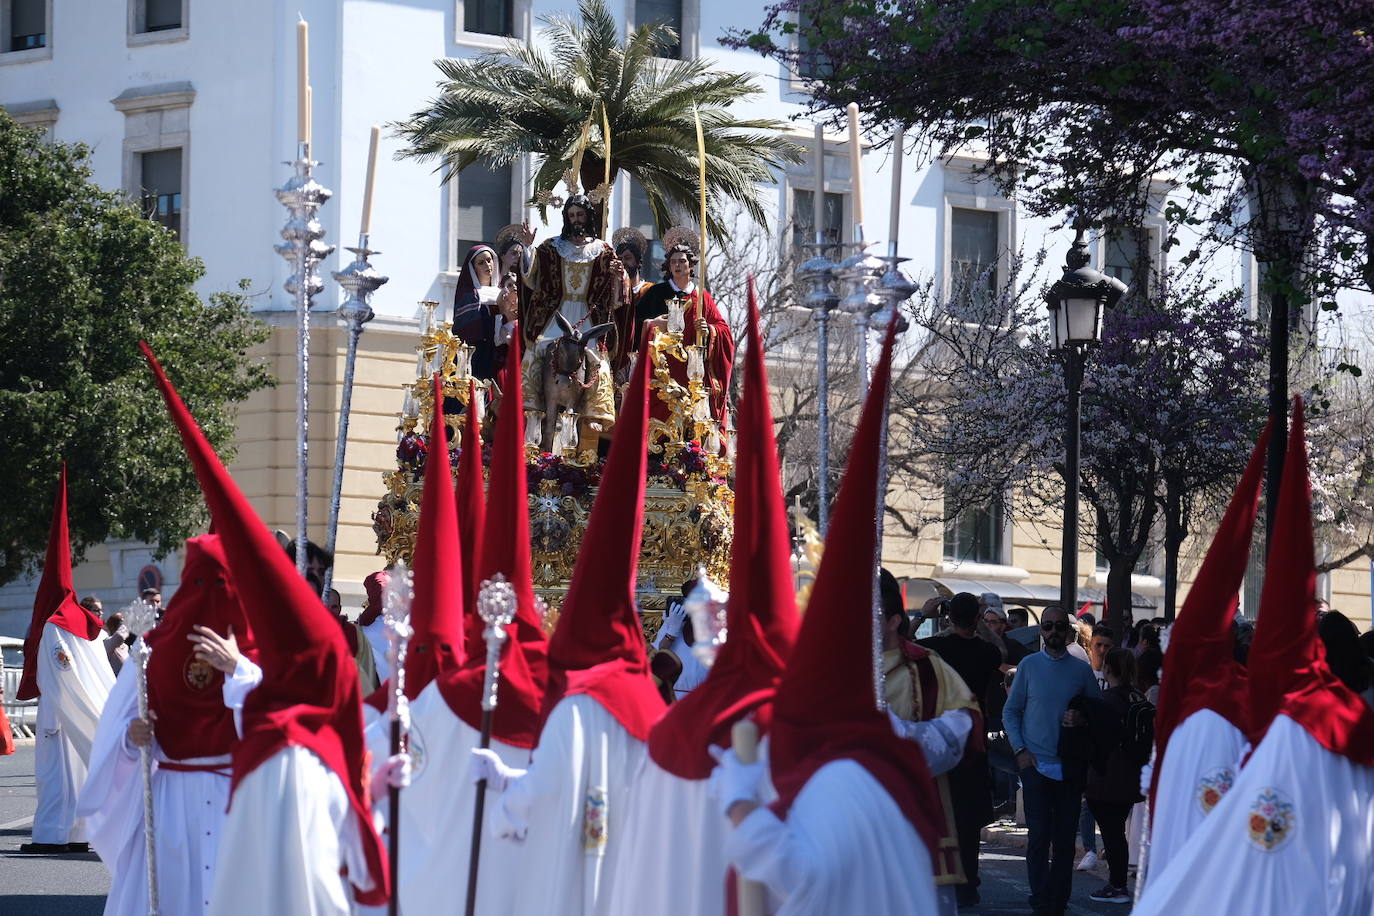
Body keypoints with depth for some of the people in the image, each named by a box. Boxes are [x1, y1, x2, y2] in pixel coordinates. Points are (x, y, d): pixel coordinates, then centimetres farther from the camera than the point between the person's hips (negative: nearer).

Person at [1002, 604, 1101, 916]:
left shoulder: (1081, 670, 6)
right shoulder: (1029, 665, 5)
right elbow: (1010, 712, 8)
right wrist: (1020, 750, -3)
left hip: (1070, 767, 1)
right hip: (1036, 764, -1)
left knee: (1065, 839, 2)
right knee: (1039, 837, -7)